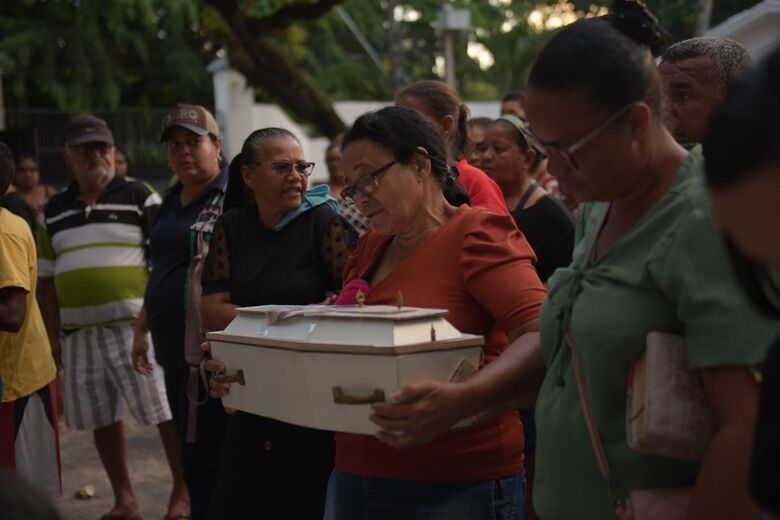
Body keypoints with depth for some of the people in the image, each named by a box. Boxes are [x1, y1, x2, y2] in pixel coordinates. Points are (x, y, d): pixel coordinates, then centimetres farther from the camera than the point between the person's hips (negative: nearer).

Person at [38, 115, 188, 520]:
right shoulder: (54, 211, 13)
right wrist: (53, 334, 12)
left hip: (136, 325, -4)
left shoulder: (140, 198, 0)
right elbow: (48, 277, 17)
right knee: (101, 419, 9)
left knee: (166, 411, -5)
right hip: (80, 331, 5)